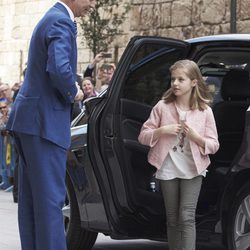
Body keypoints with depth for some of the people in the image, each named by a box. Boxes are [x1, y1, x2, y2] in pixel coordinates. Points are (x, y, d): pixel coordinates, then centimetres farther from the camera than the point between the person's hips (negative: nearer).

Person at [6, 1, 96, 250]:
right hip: (45, 122, -10)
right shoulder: (61, 22, -14)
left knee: (31, 198, 12)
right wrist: (73, 92, -11)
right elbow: (59, 69, -29)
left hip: (28, 118, 10)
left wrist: (69, 88, 12)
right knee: (50, 196, -8)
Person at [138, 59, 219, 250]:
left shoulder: (205, 111, -3)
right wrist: (162, 131, -17)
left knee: (187, 217, -12)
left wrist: (196, 137, -19)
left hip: (192, 170, -2)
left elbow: (213, 145, -1)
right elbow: (143, 136, 1)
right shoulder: (162, 107, -1)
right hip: (168, 170, 2)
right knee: (173, 220, 10)